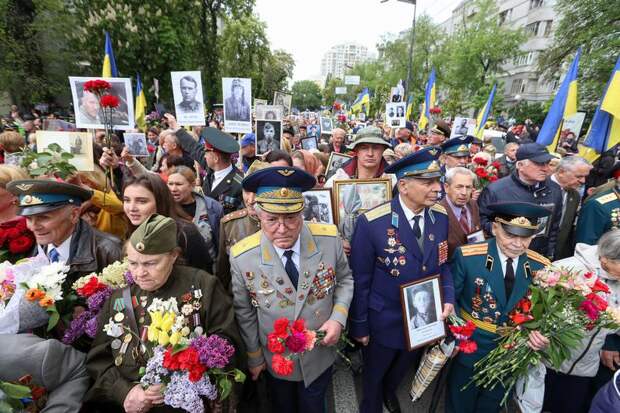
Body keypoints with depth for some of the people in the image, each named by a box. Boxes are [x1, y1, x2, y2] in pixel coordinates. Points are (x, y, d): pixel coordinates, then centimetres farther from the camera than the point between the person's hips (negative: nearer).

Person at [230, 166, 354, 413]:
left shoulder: (329, 239, -22)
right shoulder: (241, 257, -23)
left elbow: (344, 279, -3)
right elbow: (244, 312, -8)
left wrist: (338, 317, -17)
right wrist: (254, 356, 3)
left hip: (319, 356, 1)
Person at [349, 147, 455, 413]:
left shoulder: (441, 216, -11)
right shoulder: (371, 223, -27)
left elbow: (442, 263, 4)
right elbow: (360, 280, -18)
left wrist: (448, 297, -12)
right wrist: (359, 326, -9)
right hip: (383, 322, -4)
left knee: (402, 370, 33)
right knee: (374, 376, 24)